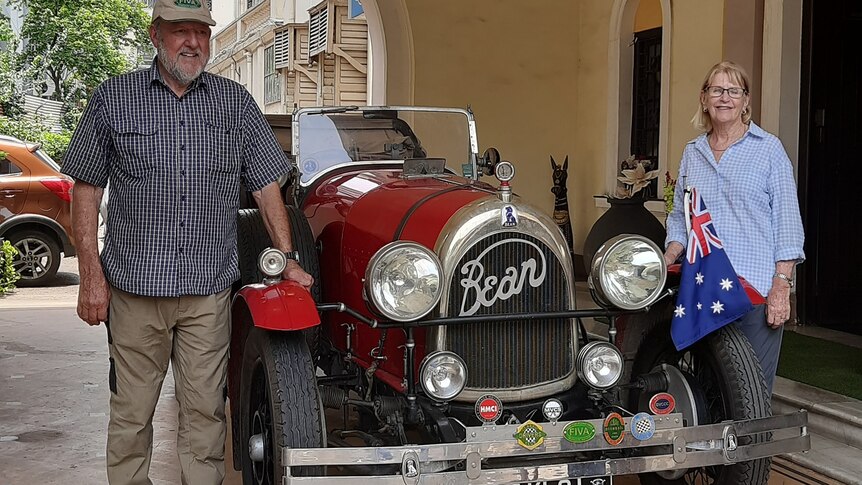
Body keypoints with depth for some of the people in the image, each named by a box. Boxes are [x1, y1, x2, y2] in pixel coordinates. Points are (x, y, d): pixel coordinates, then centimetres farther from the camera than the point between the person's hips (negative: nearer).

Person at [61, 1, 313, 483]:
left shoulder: (236, 101, 7)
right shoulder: (114, 97, 3)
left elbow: (266, 184, 9)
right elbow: (86, 186, 3)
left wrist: (288, 261, 2)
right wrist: (91, 275, -3)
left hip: (210, 287, 1)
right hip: (134, 284, -1)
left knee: (205, 410, 5)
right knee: (131, 412, 7)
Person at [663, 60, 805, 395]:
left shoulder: (768, 148, 4)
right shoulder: (692, 153, 15)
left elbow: (787, 223, -1)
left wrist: (782, 286, -9)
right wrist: (662, 266, 3)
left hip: (758, 291, -3)